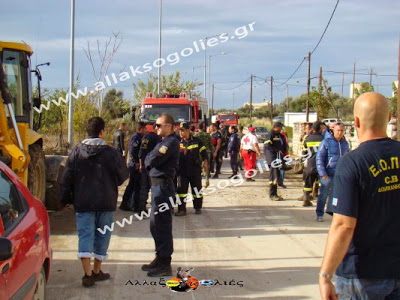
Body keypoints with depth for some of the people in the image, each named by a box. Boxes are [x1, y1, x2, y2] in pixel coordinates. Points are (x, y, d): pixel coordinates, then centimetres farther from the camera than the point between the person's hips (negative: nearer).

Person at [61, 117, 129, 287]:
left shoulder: (77, 152, 0)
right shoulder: (111, 153, -5)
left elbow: (67, 178, 2)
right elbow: (123, 175, 3)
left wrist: (66, 199, 12)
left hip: (83, 202, 1)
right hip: (106, 202, -1)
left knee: (85, 235, 1)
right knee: (102, 235, 11)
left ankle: (88, 274, -10)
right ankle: (97, 271, 20)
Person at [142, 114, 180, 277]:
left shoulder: (171, 142, -15)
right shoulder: (163, 141, 18)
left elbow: (152, 160, -22)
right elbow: (148, 160, 14)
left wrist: (148, 159, -2)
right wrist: (151, 159, -6)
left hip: (163, 185, -11)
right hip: (157, 184, 11)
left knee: (162, 226, -6)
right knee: (155, 225, 18)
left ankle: (165, 265, 0)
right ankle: (160, 259, 29)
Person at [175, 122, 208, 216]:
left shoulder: (196, 141, 1)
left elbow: (203, 152, 4)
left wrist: (205, 162, -6)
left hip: (195, 169, -1)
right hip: (182, 170, 1)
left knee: (197, 190, 7)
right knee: (181, 190, -2)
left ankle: (198, 208, 20)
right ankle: (182, 209, 2)